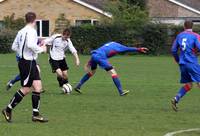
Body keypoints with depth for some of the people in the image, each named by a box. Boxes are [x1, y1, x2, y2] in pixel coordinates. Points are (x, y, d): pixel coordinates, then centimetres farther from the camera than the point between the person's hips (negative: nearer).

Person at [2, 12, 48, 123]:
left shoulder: (21, 31, 12)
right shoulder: (31, 31, -14)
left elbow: (14, 47, 15)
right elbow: (30, 45, -29)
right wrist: (41, 49, -14)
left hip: (31, 63, 9)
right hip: (28, 62, -9)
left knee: (37, 86, 3)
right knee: (25, 89, -3)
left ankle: (36, 114, 2)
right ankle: (8, 110, 6)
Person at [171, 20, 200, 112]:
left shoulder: (179, 36, 12)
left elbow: (173, 50, 14)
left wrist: (178, 61, 27)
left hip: (182, 64, 5)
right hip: (192, 63, -5)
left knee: (188, 85, 14)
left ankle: (176, 99, -3)